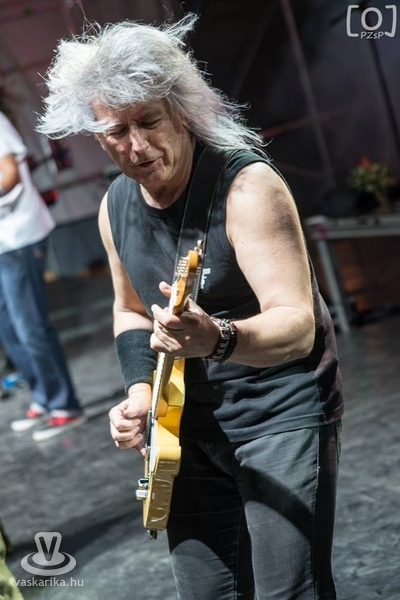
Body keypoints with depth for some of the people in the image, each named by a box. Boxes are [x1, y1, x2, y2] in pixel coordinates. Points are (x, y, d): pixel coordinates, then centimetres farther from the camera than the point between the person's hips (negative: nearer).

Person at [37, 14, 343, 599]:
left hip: (282, 414, -6)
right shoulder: (116, 207, 0)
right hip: (192, 423, 6)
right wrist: (141, 390, 0)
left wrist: (217, 339, -49)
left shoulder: (247, 187, -22)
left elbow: (298, 324, -29)